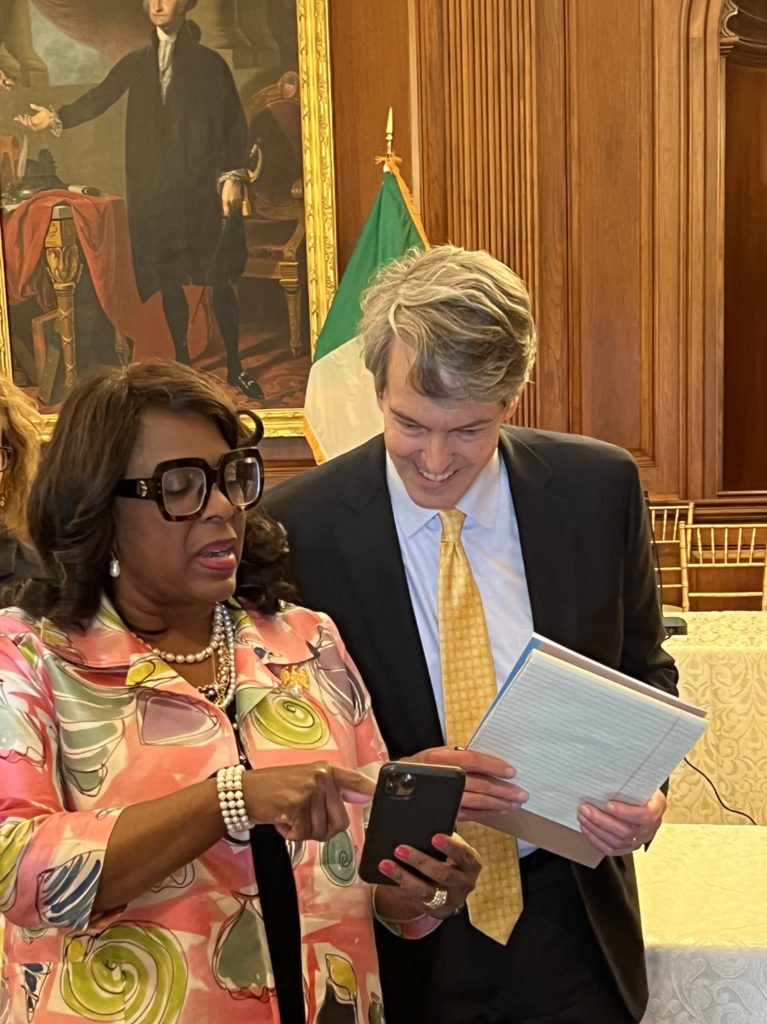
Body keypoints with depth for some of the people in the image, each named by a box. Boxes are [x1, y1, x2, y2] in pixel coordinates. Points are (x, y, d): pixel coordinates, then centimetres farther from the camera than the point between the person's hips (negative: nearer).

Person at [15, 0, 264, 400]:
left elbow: (234, 123, 0)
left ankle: (234, 366, 8)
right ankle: (182, 363, 17)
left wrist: (233, 175, -9)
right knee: (168, 280, 6)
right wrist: (57, 118, -10)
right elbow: (99, 98, 3)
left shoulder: (209, 62, 4)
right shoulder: (135, 63, 11)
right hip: (153, 190, 3)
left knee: (218, 279, -3)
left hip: (203, 186, -2)